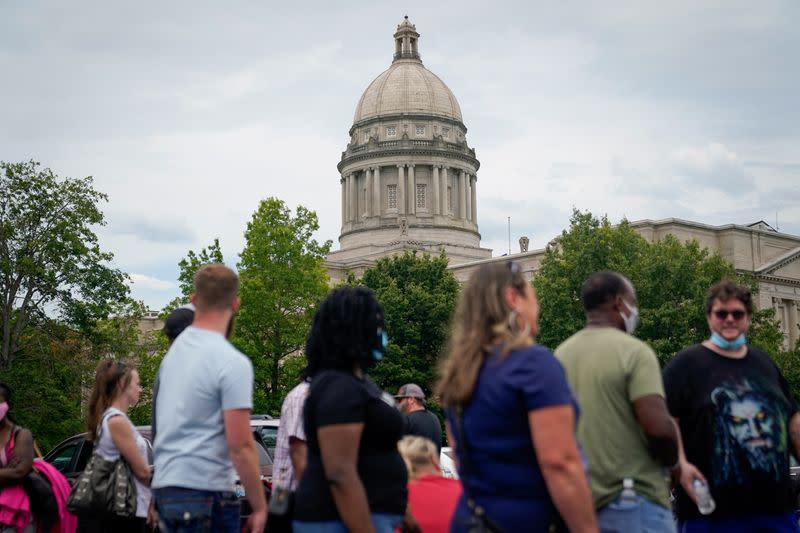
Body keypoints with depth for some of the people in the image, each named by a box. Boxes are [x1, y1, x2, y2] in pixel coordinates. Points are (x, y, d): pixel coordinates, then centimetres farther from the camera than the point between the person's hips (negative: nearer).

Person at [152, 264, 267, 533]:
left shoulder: (174, 351, 12)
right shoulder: (232, 362, -14)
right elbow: (241, 445, -17)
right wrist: (259, 507, -10)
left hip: (165, 484, 8)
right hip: (204, 491, -8)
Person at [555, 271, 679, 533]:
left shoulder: (561, 354, 7)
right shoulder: (634, 351, -12)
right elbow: (659, 427, -21)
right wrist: (672, 460, -1)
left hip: (581, 502, 6)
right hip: (634, 502, -6)